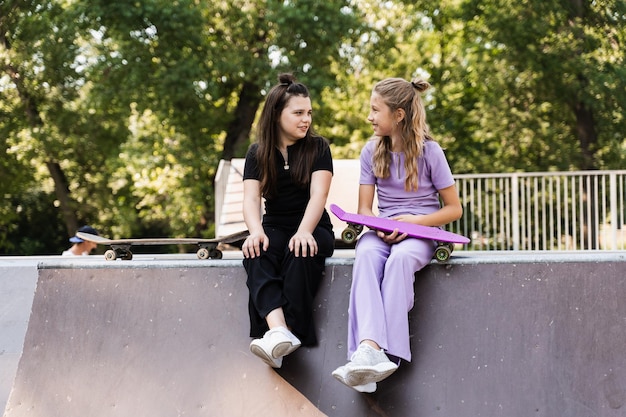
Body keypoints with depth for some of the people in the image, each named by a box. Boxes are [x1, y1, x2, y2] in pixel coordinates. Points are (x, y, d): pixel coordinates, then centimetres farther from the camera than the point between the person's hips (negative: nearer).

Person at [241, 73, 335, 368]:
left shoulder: (317, 148, 2)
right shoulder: (257, 153, 7)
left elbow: (318, 195, -12)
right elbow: (251, 198, -6)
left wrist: (304, 231, -33)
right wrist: (256, 231, -30)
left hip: (312, 228, -1)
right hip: (274, 227, 1)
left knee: (300, 253, -37)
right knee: (256, 254, -34)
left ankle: (288, 334, -45)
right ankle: (278, 331, -55)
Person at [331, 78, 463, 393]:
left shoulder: (429, 151, -1)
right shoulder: (371, 152, 9)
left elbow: (454, 208, 1)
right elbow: (364, 209, 8)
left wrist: (414, 221, -14)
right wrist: (378, 227, -15)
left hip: (421, 233, -2)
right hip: (383, 232, 3)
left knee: (400, 258, -39)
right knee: (366, 255, -35)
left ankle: (387, 352, -47)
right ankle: (369, 349, -55)